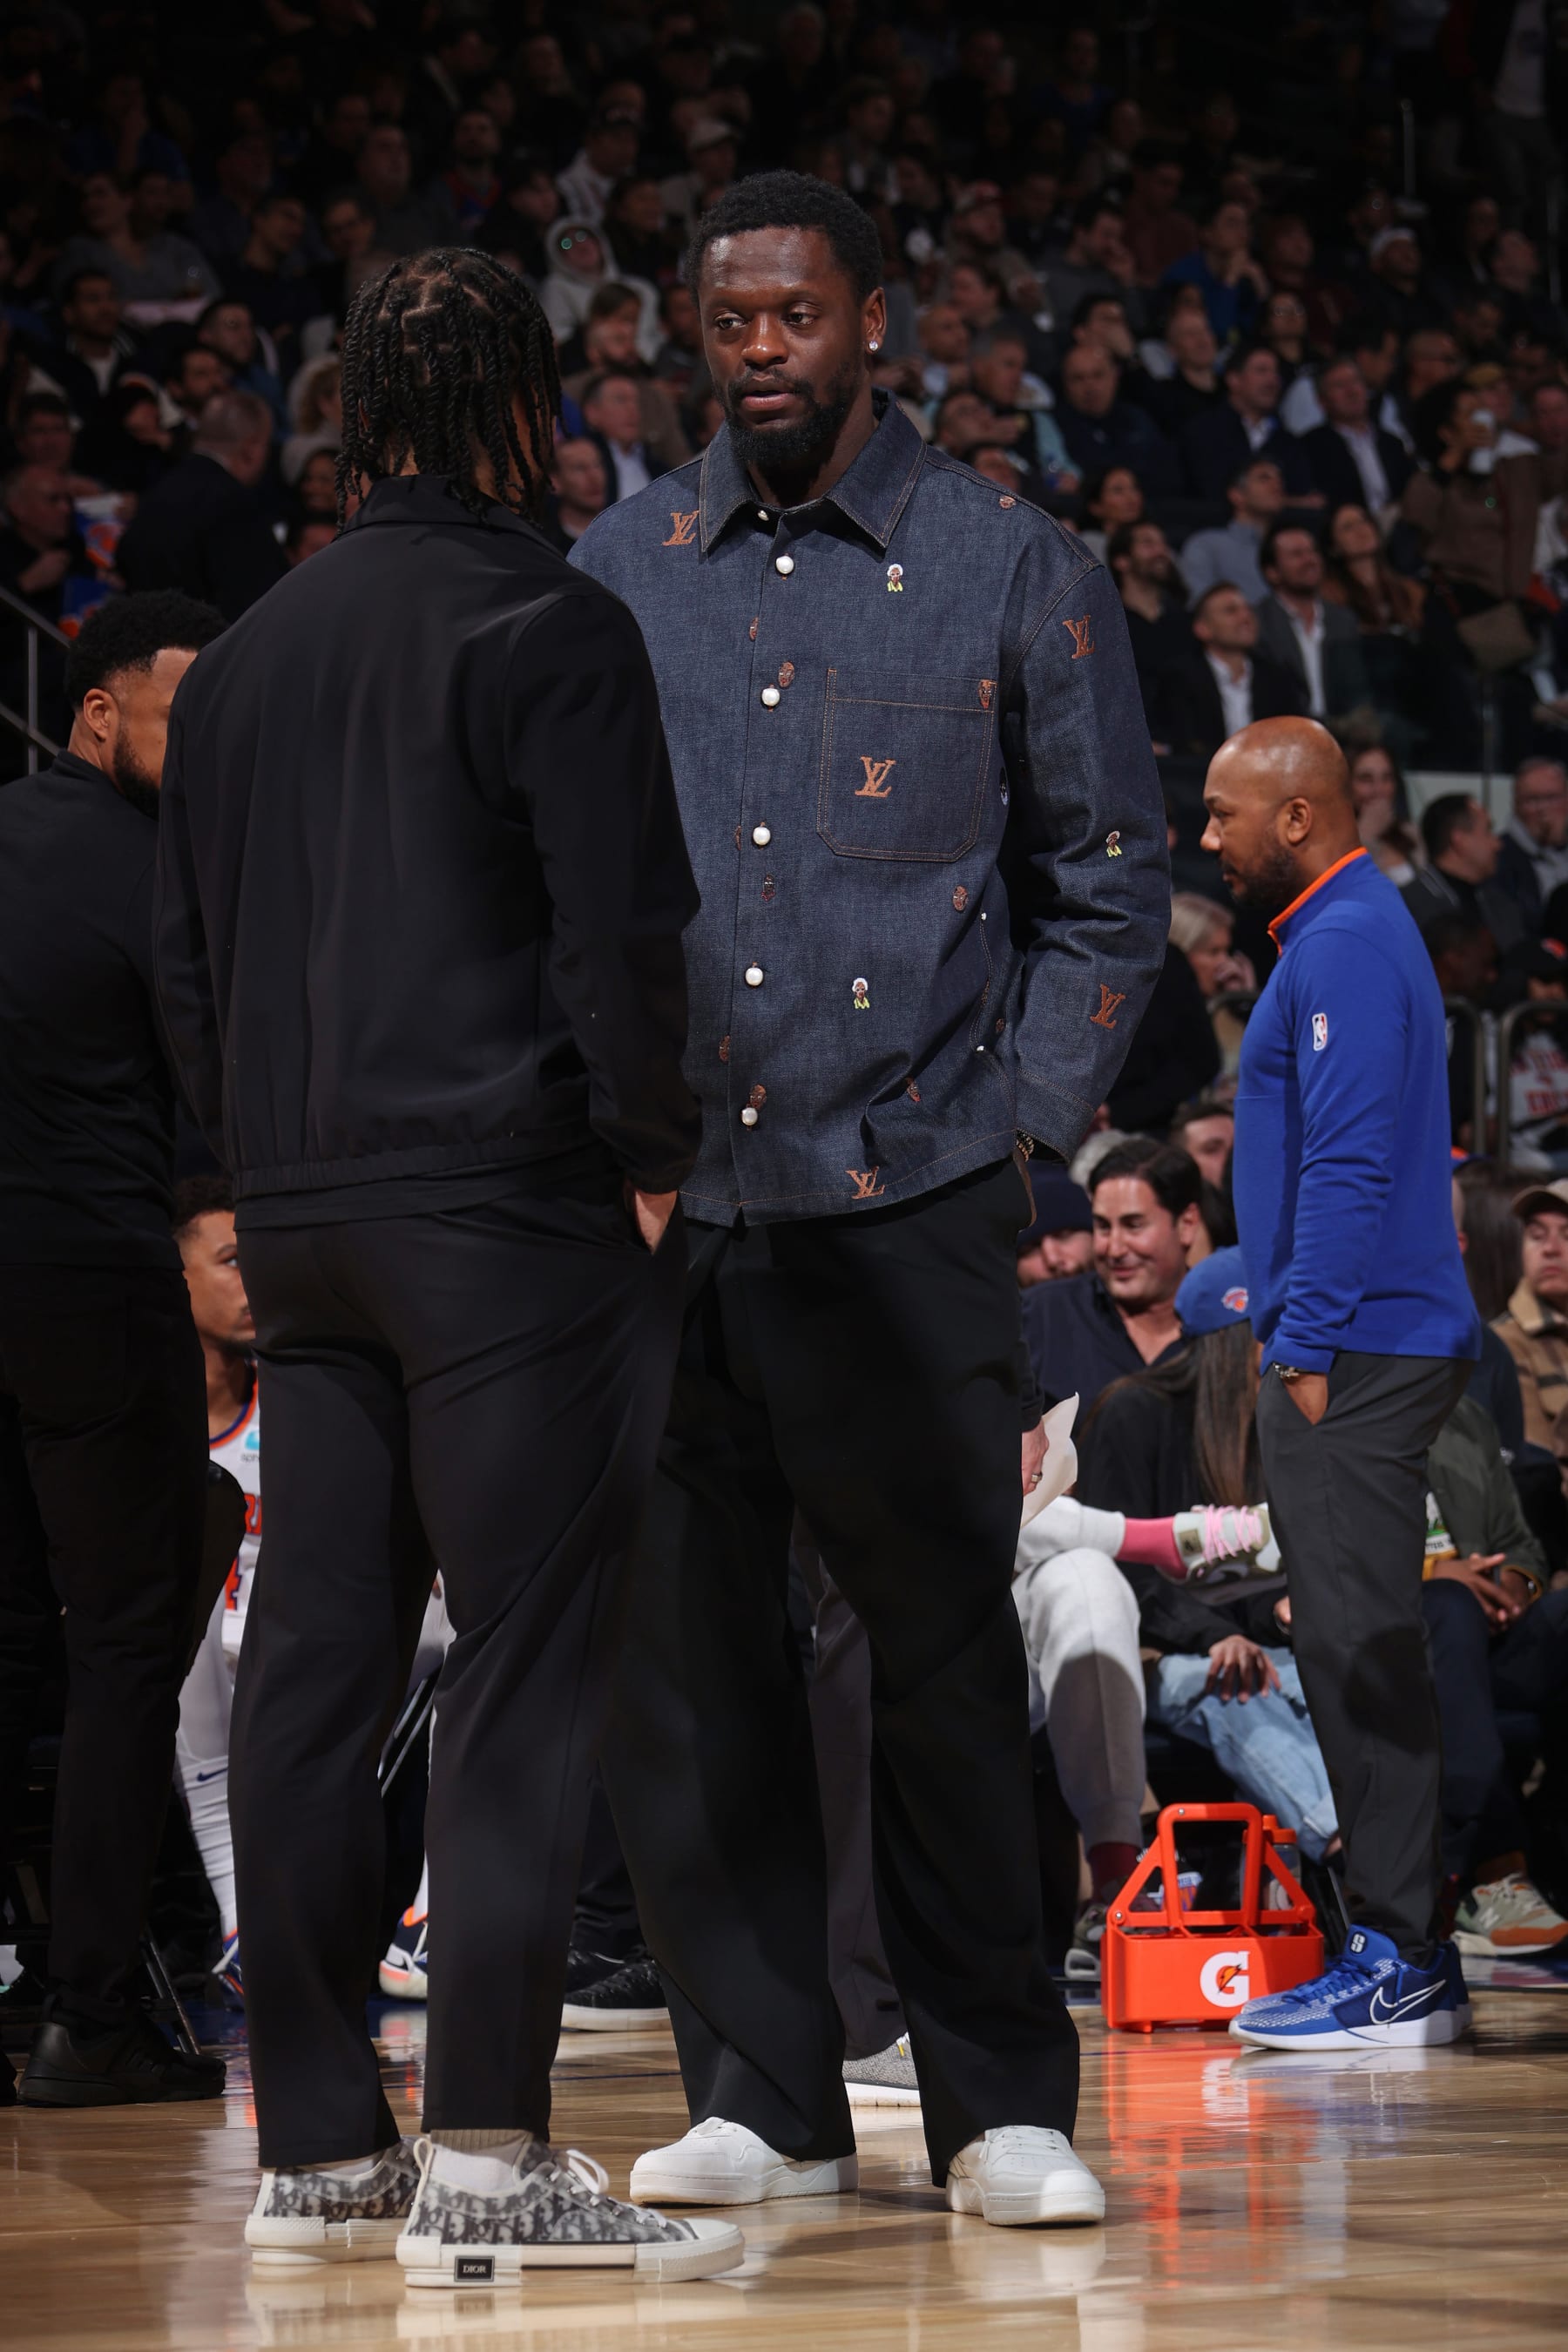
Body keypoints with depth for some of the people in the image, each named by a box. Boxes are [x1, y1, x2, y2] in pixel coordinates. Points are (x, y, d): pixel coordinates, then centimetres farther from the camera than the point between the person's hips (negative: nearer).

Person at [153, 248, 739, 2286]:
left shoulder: (246, 656, 16)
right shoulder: (545, 629, -6)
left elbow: (188, 958, 19)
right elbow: (623, 936, -13)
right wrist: (650, 1156, -2)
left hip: (305, 1226, 7)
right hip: (515, 1210, -7)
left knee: (314, 1664, 8)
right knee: (526, 1664, -6)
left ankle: (317, 2145, 11)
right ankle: (486, 2155, -10)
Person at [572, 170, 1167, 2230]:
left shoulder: (1012, 570, 5)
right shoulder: (620, 571, 11)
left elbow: (1110, 884, 8)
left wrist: (1021, 1131, -1)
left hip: (904, 1213, -2)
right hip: (661, 1211, 3)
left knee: (949, 1657, 0)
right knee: (675, 1660, 3)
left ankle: (1001, 2103, 9)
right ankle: (764, 2092, 13)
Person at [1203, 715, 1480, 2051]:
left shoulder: (1343, 947, -12)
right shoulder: (1343, 936, 21)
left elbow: (1349, 1165, -20)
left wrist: (1309, 1346, -21)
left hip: (1353, 1353, -11)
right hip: (1358, 1350, 11)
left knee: (1360, 1649, -10)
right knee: (1362, 1650, 10)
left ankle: (1397, 1965, -9)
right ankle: (1409, 1954, 13)